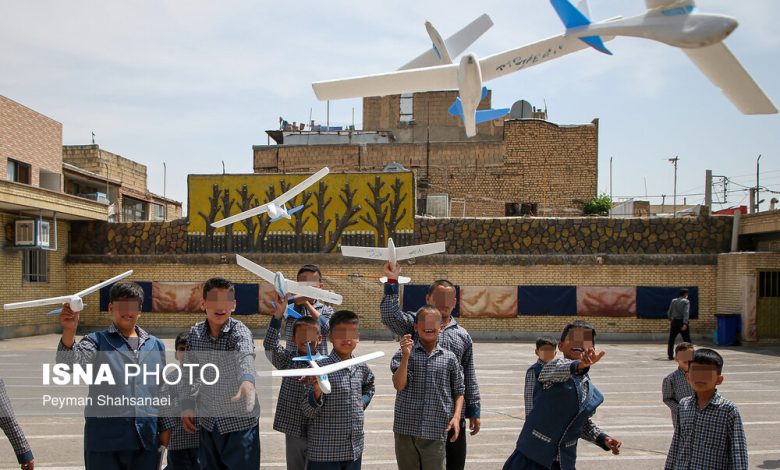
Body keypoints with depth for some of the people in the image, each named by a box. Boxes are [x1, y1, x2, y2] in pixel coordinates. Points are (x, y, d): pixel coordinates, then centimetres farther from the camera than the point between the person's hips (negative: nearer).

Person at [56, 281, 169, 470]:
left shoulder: (156, 345, 12)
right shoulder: (97, 342, 3)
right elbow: (68, 364, -16)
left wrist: (165, 427, 12)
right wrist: (69, 330, -33)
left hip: (147, 438, 3)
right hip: (105, 437, -3)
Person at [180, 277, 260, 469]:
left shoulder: (240, 332, -18)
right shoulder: (195, 333, -3)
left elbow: (246, 357, -41)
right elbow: (190, 373, 10)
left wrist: (247, 380, -60)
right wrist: (187, 405, 3)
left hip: (240, 421, -5)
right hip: (208, 422, 5)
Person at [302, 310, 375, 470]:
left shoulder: (362, 367, 4)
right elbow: (308, 412, -13)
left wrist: (362, 402, 10)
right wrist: (317, 391, -30)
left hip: (355, 450, 6)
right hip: (325, 452, -5)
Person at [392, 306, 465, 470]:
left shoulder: (449, 358, 4)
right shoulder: (404, 354, 0)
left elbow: (459, 391, 10)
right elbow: (399, 385, -12)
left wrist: (456, 416, -4)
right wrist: (406, 356, -21)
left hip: (436, 432, 0)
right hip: (406, 430, 0)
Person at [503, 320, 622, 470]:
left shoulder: (594, 393, 8)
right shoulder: (552, 367, -11)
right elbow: (558, 370, -36)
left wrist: (602, 439, 7)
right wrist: (580, 365, -56)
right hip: (532, 457, -6)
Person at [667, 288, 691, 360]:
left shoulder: (673, 301, 7)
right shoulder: (686, 301, -5)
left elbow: (669, 312, 10)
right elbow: (686, 313, -18)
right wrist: (685, 324, -25)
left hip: (674, 322, 4)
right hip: (682, 322, -4)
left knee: (671, 340, 8)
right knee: (687, 340, 4)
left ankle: (670, 355, 5)